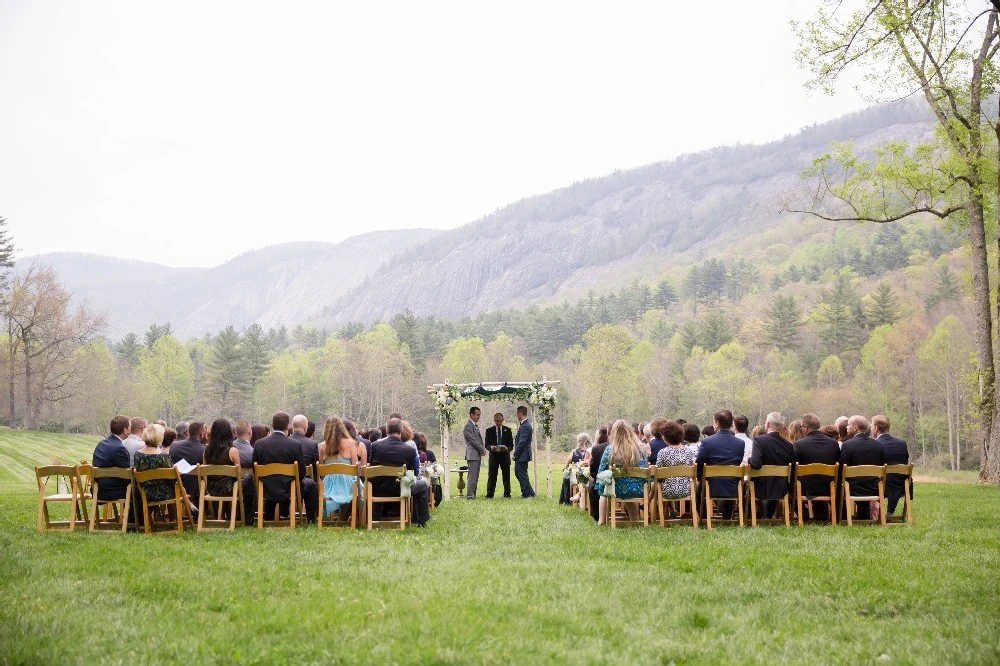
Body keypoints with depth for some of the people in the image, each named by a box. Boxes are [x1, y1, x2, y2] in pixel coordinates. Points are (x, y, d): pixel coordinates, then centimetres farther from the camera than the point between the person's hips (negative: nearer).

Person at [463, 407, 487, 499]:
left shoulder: (475, 425, 18)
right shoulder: (468, 426, -11)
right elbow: (473, 440, -15)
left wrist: (483, 449, 3)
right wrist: (482, 450, -8)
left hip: (478, 455, 9)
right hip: (472, 455, -9)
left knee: (475, 477, 9)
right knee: (472, 477, -9)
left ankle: (473, 494, 12)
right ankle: (469, 495, -8)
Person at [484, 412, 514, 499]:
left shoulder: (508, 430, 7)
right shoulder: (489, 430, 5)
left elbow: (511, 445, 4)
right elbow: (486, 444, 3)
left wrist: (507, 448, -18)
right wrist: (490, 447, -20)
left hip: (505, 456, 1)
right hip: (493, 456, -1)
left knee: (506, 476, 4)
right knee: (492, 476, -4)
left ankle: (507, 494, 11)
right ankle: (489, 494, -1)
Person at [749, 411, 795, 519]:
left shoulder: (759, 440, -18)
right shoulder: (788, 445, -6)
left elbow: (755, 464, -28)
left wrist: (750, 458, -6)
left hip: (762, 488, -4)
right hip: (781, 489, 4)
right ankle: (767, 516, 42)